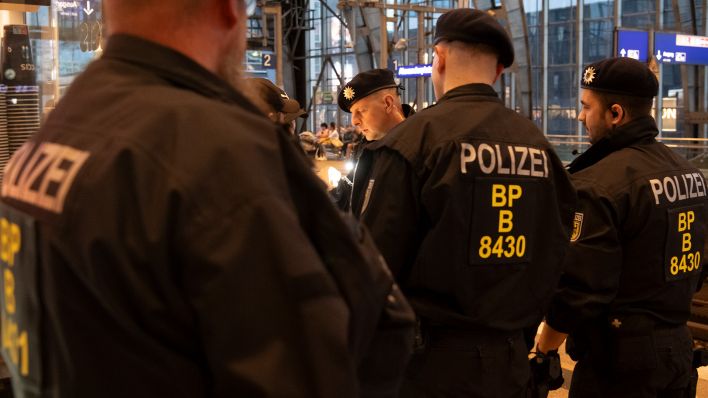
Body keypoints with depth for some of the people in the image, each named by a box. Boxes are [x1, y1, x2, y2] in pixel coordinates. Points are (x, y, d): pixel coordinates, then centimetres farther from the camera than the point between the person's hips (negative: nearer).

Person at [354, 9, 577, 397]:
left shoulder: (416, 136, -14)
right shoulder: (537, 143, 3)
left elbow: (376, 260, -15)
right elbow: (556, 251, 8)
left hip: (431, 356, -5)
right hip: (510, 356, 5)